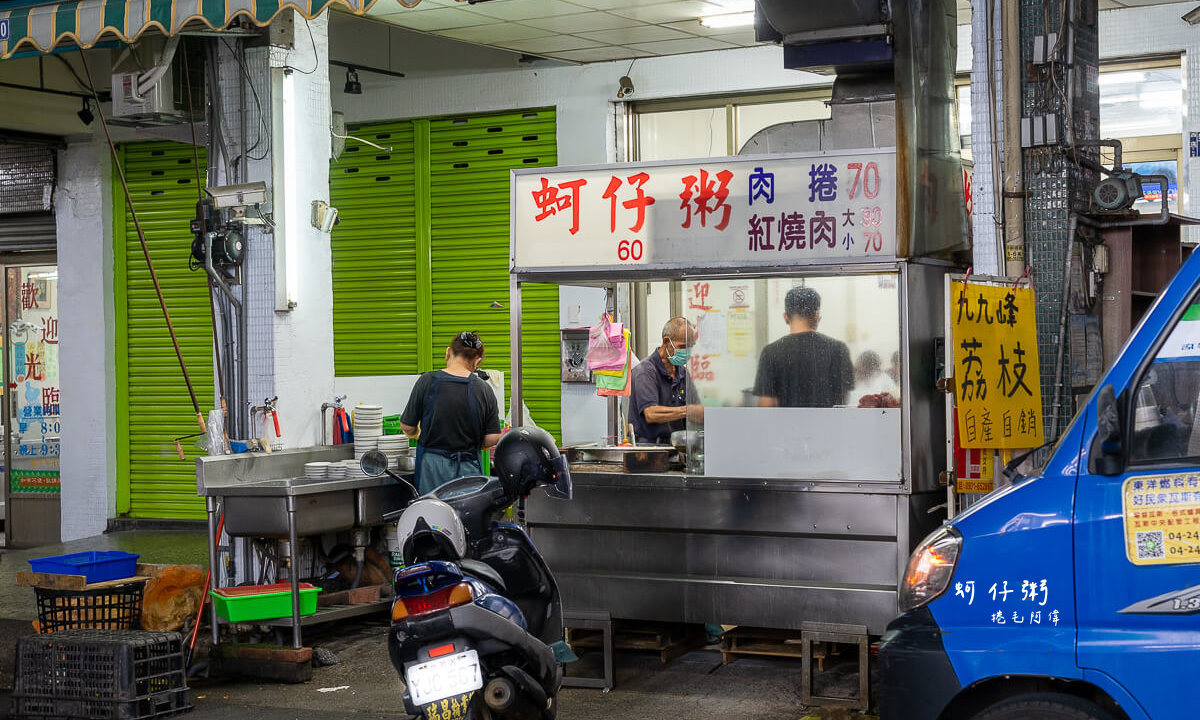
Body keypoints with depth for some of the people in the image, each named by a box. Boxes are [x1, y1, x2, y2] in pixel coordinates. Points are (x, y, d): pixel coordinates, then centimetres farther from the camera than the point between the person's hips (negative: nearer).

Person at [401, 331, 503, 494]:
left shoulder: (427, 382, -5)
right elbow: (492, 438, -1)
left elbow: (407, 427, 0)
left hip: (433, 466, -1)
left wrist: (419, 435, 23)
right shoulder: (484, 389, -2)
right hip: (469, 468, 1)